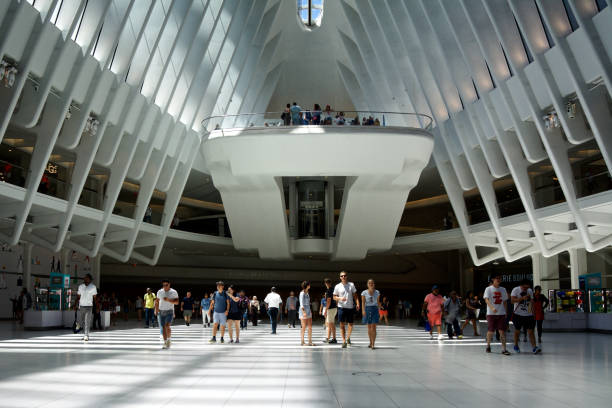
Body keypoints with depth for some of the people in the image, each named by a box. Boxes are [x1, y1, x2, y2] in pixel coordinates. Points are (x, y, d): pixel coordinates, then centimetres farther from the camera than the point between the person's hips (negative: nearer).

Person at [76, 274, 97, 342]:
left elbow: (95, 298, 3)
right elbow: (78, 297, 13)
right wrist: (75, 305, 5)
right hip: (81, 306, 4)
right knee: (82, 321, 8)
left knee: (87, 321, -11)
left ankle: (86, 335, -13)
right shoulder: (80, 286, 10)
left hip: (89, 306, -4)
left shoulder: (93, 287, 1)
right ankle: (85, 335, 19)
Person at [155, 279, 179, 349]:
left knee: (167, 326, -20)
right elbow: (157, 301, 18)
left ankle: (168, 339, 1)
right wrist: (156, 309, 8)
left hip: (169, 312, -3)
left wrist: (168, 300, -21)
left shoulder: (174, 292, -3)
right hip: (161, 311, 3)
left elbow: (176, 302, -9)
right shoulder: (159, 292, 7)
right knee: (163, 327, 2)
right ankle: (165, 343, 10)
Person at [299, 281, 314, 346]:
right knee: (304, 327, -4)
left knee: (310, 327, 5)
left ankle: (310, 342, 9)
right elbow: (301, 303, -17)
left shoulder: (307, 293, 15)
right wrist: (304, 312, -24)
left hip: (308, 311, 8)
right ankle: (302, 342, 4)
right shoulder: (302, 293, -11)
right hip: (303, 311, -8)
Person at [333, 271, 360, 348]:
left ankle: (348, 337, 30)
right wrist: (340, 298, -14)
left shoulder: (351, 285, 5)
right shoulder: (337, 286, 2)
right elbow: (334, 297, 5)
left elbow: (355, 295, 7)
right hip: (341, 307, -1)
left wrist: (357, 304, -6)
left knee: (350, 324, 5)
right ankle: (344, 341, 0)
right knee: (342, 324, -5)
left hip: (350, 307, 1)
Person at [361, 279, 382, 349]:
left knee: (373, 327, -9)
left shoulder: (377, 292, 4)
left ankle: (373, 344, -12)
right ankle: (371, 342, 26)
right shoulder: (364, 293, 0)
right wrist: (363, 310, -19)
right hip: (367, 309, 0)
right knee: (369, 327, 10)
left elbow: (378, 302, 9)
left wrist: (379, 311, 9)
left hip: (375, 309, 0)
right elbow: (363, 302, -6)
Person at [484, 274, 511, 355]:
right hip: (491, 313, -3)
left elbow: (505, 301, 17)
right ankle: (488, 345, 26)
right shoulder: (488, 289, -3)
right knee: (491, 331, 2)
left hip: (501, 313, 3)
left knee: (502, 331, -6)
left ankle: (504, 349, -6)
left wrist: (505, 312, 10)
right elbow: (486, 299, -16)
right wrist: (492, 308, -33)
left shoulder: (503, 289, 11)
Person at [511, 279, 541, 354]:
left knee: (530, 331, -6)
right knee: (517, 330, 9)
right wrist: (522, 298, -29)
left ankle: (534, 347, -13)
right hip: (518, 314, -3)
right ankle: (516, 345, 28)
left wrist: (533, 313, 10)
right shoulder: (515, 290, -8)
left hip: (528, 315, 3)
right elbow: (512, 300, -20)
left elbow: (532, 302, 14)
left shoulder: (530, 291, 7)